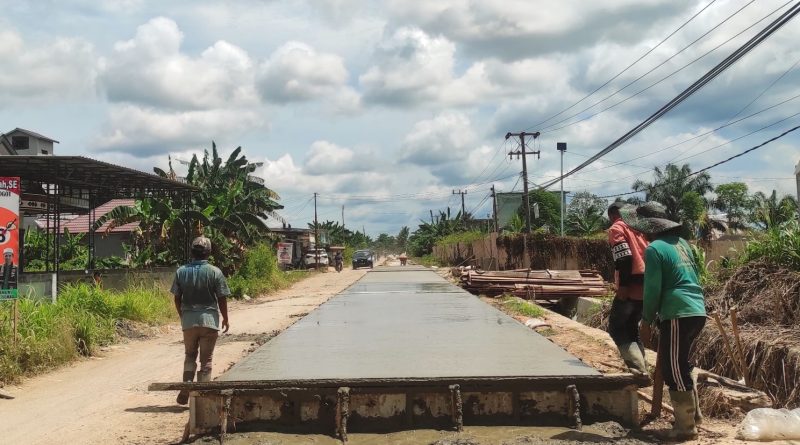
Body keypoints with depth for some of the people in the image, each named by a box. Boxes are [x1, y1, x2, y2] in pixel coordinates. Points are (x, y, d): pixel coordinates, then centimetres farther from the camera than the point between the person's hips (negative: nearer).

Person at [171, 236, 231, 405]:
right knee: (206, 359, 6)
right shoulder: (215, 272, -7)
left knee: (190, 355, 19)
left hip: (188, 320, 2)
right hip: (209, 320, -2)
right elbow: (222, 299, -5)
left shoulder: (181, 271, 0)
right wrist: (226, 319, 8)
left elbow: (177, 298, 4)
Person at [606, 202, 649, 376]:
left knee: (617, 329, 0)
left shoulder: (616, 228, -1)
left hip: (631, 288, -7)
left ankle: (639, 370, -12)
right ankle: (642, 369, 15)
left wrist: (623, 285, -16)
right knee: (631, 328, 19)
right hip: (646, 286, 8)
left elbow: (624, 257, -15)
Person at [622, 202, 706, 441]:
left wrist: (647, 319, -1)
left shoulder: (654, 249, -10)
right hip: (697, 311, 9)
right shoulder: (682, 242, 15)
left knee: (674, 370, -1)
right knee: (681, 365, 21)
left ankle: (686, 426, 4)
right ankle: (693, 413, 29)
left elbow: (652, 288, -11)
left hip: (678, 314, -9)